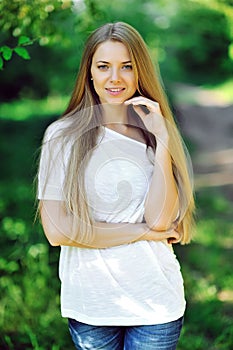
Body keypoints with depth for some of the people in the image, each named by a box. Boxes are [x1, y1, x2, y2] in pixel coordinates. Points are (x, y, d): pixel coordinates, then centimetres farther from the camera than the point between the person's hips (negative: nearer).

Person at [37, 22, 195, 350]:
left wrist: (163, 140, -15)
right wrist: (141, 231, -10)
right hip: (90, 304, -1)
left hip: (155, 300, 2)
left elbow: (160, 220, -11)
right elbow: (57, 230, -13)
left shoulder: (156, 134, 1)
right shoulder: (62, 136, -7)